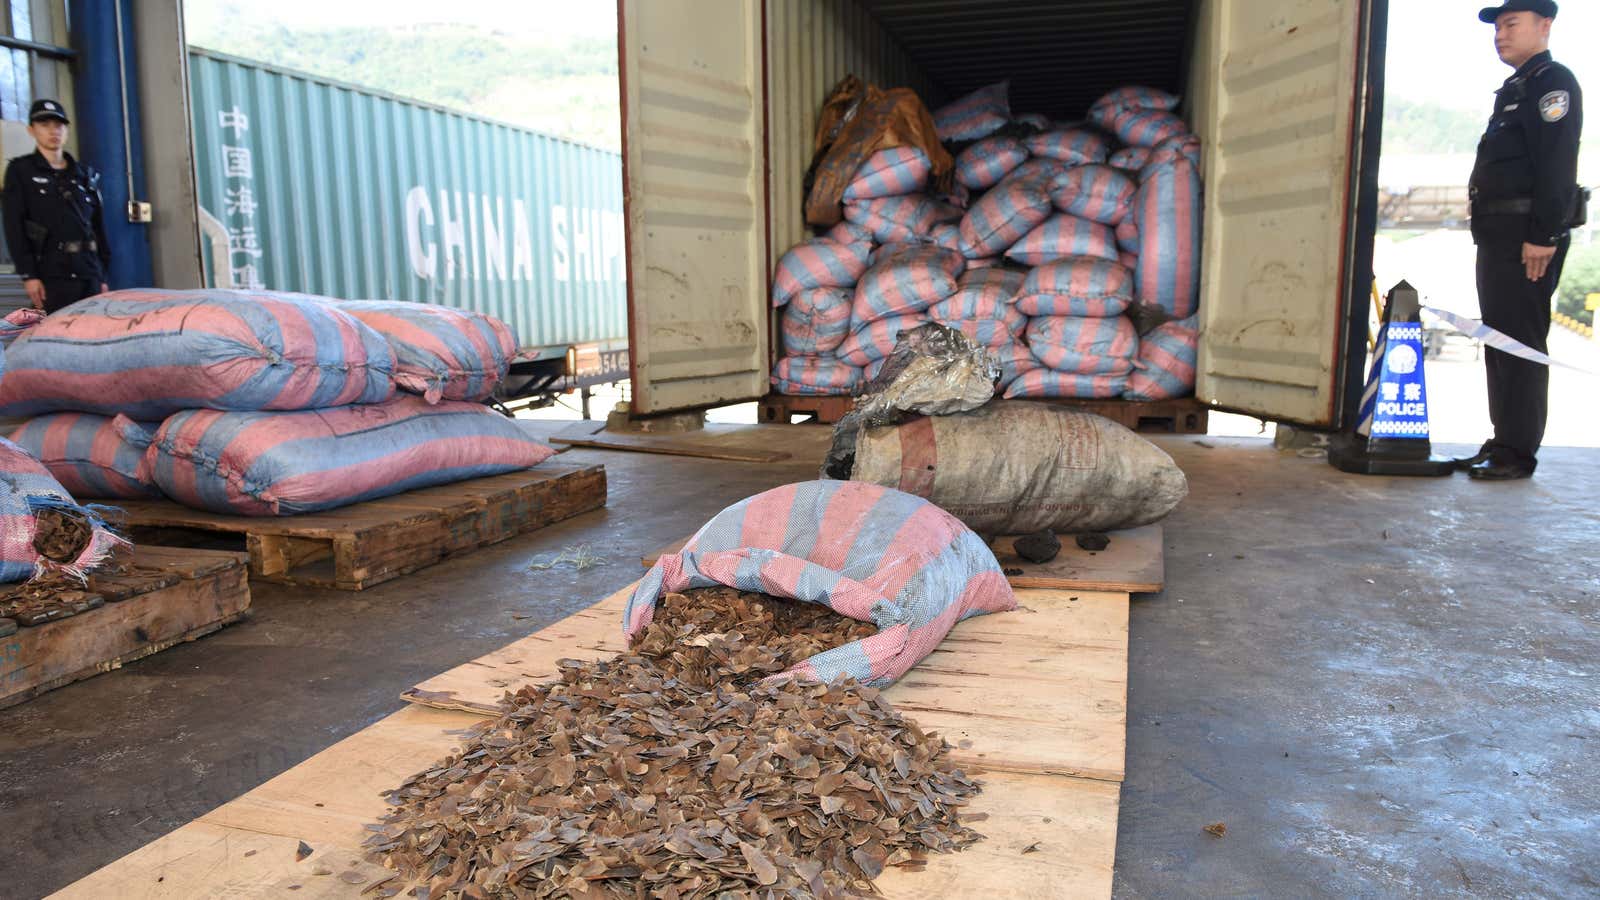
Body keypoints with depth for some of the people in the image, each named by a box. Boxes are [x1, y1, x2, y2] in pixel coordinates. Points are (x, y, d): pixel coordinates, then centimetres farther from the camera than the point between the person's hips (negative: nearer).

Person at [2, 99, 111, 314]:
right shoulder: (20, 171, 8)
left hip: (89, 273, 4)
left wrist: (103, 276, 12)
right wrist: (28, 275, -10)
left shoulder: (85, 175, 19)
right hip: (51, 275, -4)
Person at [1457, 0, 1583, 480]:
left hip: (1527, 238, -10)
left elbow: (1556, 165, -17)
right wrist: (1491, 236, 18)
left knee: (1520, 343, -9)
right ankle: (1502, 444, 18)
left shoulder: (1553, 82, -6)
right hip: (1499, 236, 10)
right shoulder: (1514, 89, 22)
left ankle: (1518, 453, -6)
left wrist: (1543, 235, -23)